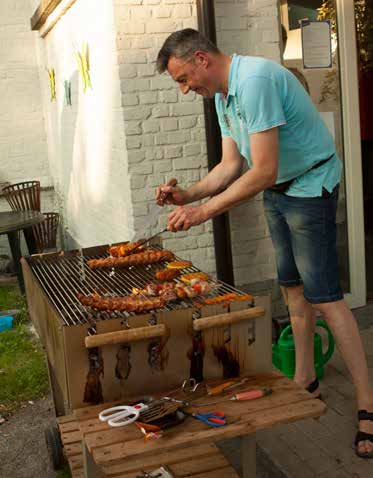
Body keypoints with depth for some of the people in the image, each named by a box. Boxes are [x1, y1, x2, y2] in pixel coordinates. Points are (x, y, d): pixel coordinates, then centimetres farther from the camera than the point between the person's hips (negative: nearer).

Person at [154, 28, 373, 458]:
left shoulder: (255, 80, -27)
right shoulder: (223, 94, 5)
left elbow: (263, 172, -31)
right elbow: (230, 165, 7)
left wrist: (203, 211, -27)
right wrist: (186, 196, -7)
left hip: (310, 186, -9)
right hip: (277, 192, 9)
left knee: (323, 296, -10)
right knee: (293, 287, 13)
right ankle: (305, 382, 26)